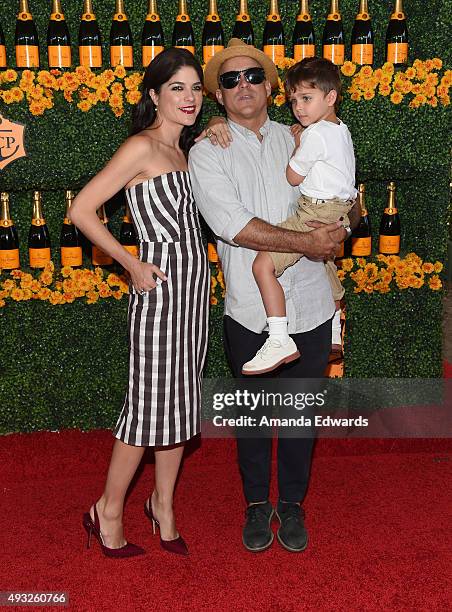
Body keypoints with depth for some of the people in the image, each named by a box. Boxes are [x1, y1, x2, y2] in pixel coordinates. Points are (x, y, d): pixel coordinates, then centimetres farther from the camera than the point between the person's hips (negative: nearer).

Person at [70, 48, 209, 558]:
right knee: (150, 405, -1)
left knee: (181, 401, 14)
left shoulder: (182, 149, 14)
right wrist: (133, 266, -13)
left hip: (193, 286, 8)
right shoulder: (141, 147, -11)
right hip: (161, 287, -8)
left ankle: (163, 505, 29)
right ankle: (108, 513, 17)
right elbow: (81, 210, -15)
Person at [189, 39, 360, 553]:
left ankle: (292, 503, 33)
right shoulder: (207, 152, -2)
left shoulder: (298, 141, 9)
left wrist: (341, 224, -10)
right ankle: (257, 503, 33)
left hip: (310, 306, 3)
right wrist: (306, 241, -19)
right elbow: (232, 224, -16)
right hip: (249, 312, -2)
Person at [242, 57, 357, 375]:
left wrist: (295, 143, 5)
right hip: (338, 210, 11)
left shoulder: (315, 135, -16)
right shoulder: (341, 130, 14)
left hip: (317, 213, -11)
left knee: (263, 264, -20)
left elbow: (292, 177, -8)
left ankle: (280, 340, -25)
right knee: (327, 265, 30)